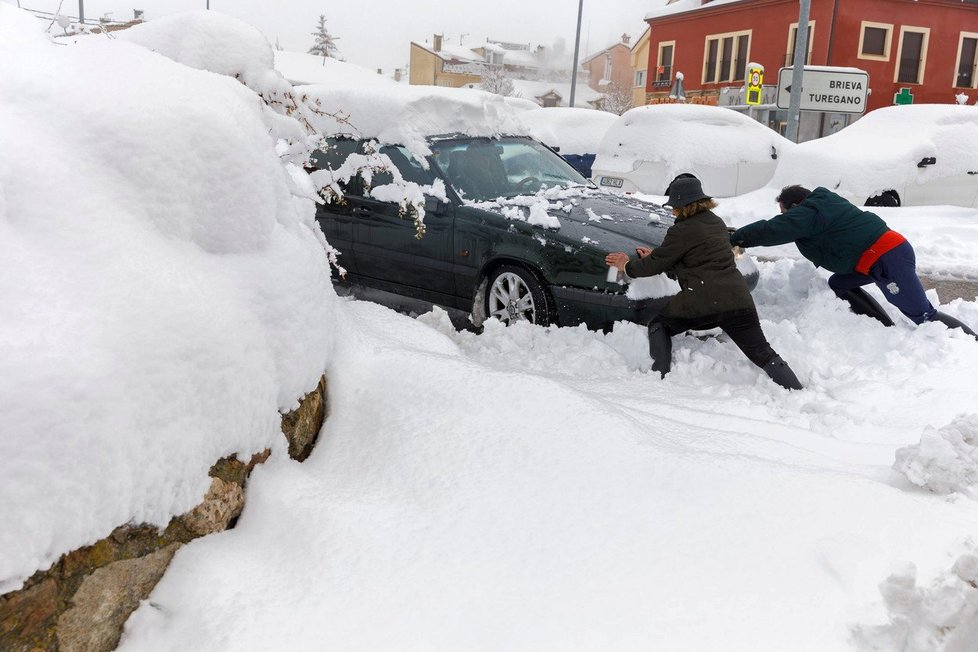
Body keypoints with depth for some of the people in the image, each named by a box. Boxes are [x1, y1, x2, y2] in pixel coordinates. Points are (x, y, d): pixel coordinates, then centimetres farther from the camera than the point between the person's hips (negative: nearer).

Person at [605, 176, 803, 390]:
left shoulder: (682, 231, -3)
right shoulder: (717, 223, 19)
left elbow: (656, 265, 3)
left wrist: (627, 266, 20)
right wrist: (654, 255, 32)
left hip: (701, 302, -6)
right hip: (738, 299, 6)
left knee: (658, 326, 19)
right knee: (763, 354, 7)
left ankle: (659, 378, 10)